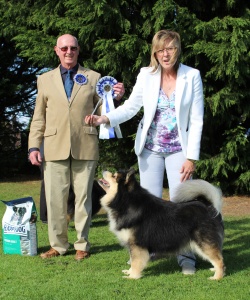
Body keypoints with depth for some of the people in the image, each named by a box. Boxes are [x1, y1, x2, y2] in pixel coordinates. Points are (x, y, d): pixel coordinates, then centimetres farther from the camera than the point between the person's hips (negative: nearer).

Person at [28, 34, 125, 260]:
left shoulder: (93, 77, 11)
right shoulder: (45, 80, 14)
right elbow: (39, 117, 13)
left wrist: (116, 98, -10)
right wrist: (34, 146, 5)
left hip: (85, 147, -1)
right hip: (55, 148, 1)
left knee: (83, 197, 5)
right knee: (55, 198, 3)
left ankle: (82, 245, 16)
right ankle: (58, 245, 16)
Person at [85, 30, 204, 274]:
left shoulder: (192, 76, -9)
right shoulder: (146, 75, -5)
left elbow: (196, 121, -8)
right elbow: (130, 106, -4)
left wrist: (191, 157, -12)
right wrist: (105, 119, -23)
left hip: (178, 148, -1)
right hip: (150, 147, 2)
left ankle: (186, 257, 6)